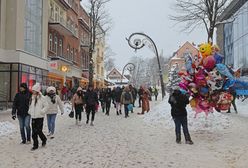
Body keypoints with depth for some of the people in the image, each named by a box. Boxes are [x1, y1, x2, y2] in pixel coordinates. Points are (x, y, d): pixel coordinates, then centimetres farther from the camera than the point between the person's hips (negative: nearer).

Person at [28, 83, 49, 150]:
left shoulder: (42, 98, -9)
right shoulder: (32, 98, 10)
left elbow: (46, 106, -7)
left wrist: (42, 112, -14)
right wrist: (30, 111, 9)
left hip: (40, 117, -6)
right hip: (33, 117, 6)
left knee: (38, 131, -5)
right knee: (34, 132, 6)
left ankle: (44, 140, 24)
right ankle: (35, 145, 17)